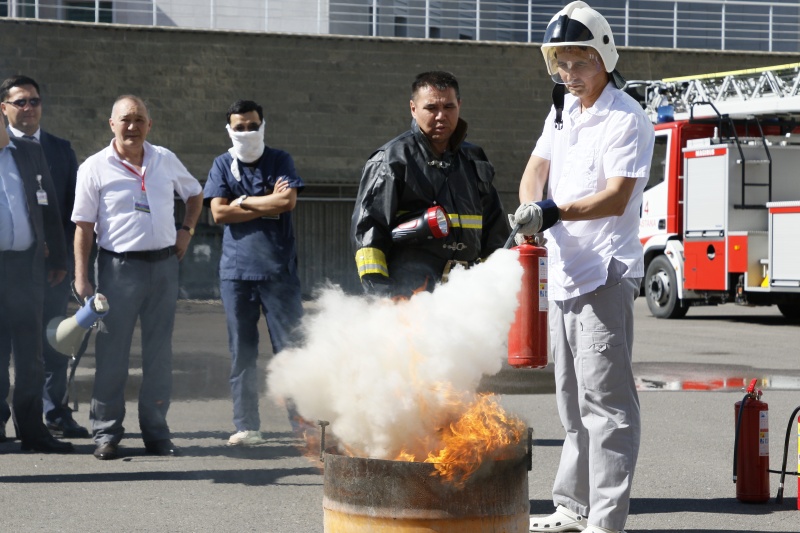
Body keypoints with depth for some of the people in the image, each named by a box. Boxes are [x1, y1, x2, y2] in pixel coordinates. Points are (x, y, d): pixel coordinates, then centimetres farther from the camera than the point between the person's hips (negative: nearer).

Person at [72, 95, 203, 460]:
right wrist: (81, 279, -8)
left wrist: (187, 230, 10)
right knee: (112, 353, -2)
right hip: (119, 266, -3)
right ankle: (106, 433, 6)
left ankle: (156, 432, 15)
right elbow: (83, 226, -3)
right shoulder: (95, 168, -2)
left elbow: (194, 193, 26)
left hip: (164, 265, 4)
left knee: (159, 352, 7)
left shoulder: (165, 160, 9)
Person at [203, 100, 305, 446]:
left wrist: (243, 202, -6)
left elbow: (288, 201, -10)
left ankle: (303, 421, 1)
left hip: (278, 268, -2)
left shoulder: (279, 161, 7)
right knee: (242, 351, 4)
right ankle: (246, 427, 10)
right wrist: (267, 205, -5)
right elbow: (219, 213, -2)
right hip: (236, 269, 2)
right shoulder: (222, 165, 11)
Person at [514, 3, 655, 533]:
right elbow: (536, 168, 15)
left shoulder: (626, 118, -12)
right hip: (565, 270, 9)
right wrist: (531, 210, -6)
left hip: (605, 271, -9)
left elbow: (616, 197, -20)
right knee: (573, 396, 16)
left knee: (604, 395, -11)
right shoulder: (563, 109, 15)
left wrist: (556, 211, -32)